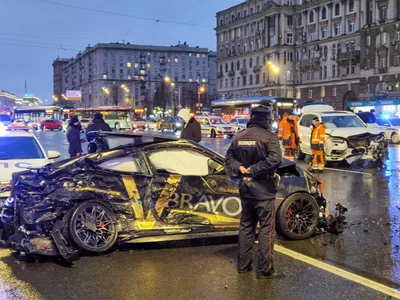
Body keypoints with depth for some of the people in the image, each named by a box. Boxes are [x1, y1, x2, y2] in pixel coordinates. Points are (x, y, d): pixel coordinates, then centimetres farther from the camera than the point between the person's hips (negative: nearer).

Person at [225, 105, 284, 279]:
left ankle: (243, 265, 22)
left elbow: (229, 157, 8)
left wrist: (239, 168, -7)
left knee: (246, 226, 16)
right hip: (263, 188, -6)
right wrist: (254, 170, -18)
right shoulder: (268, 136, -12)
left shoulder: (240, 136, 8)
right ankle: (265, 270, 3)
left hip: (245, 187, 7)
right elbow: (275, 159, -24)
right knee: (266, 229, 0)